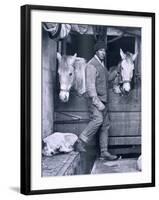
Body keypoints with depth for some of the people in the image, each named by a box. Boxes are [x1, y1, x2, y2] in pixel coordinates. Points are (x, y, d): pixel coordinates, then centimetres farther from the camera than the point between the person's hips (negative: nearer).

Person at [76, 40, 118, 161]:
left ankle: (104, 153, 9)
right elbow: (90, 86, -16)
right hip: (95, 99, -9)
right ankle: (81, 142, -16)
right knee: (98, 119, -28)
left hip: (104, 100, 9)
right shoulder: (92, 65, -9)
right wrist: (97, 102, -22)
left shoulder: (102, 65, 19)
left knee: (106, 125, 6)